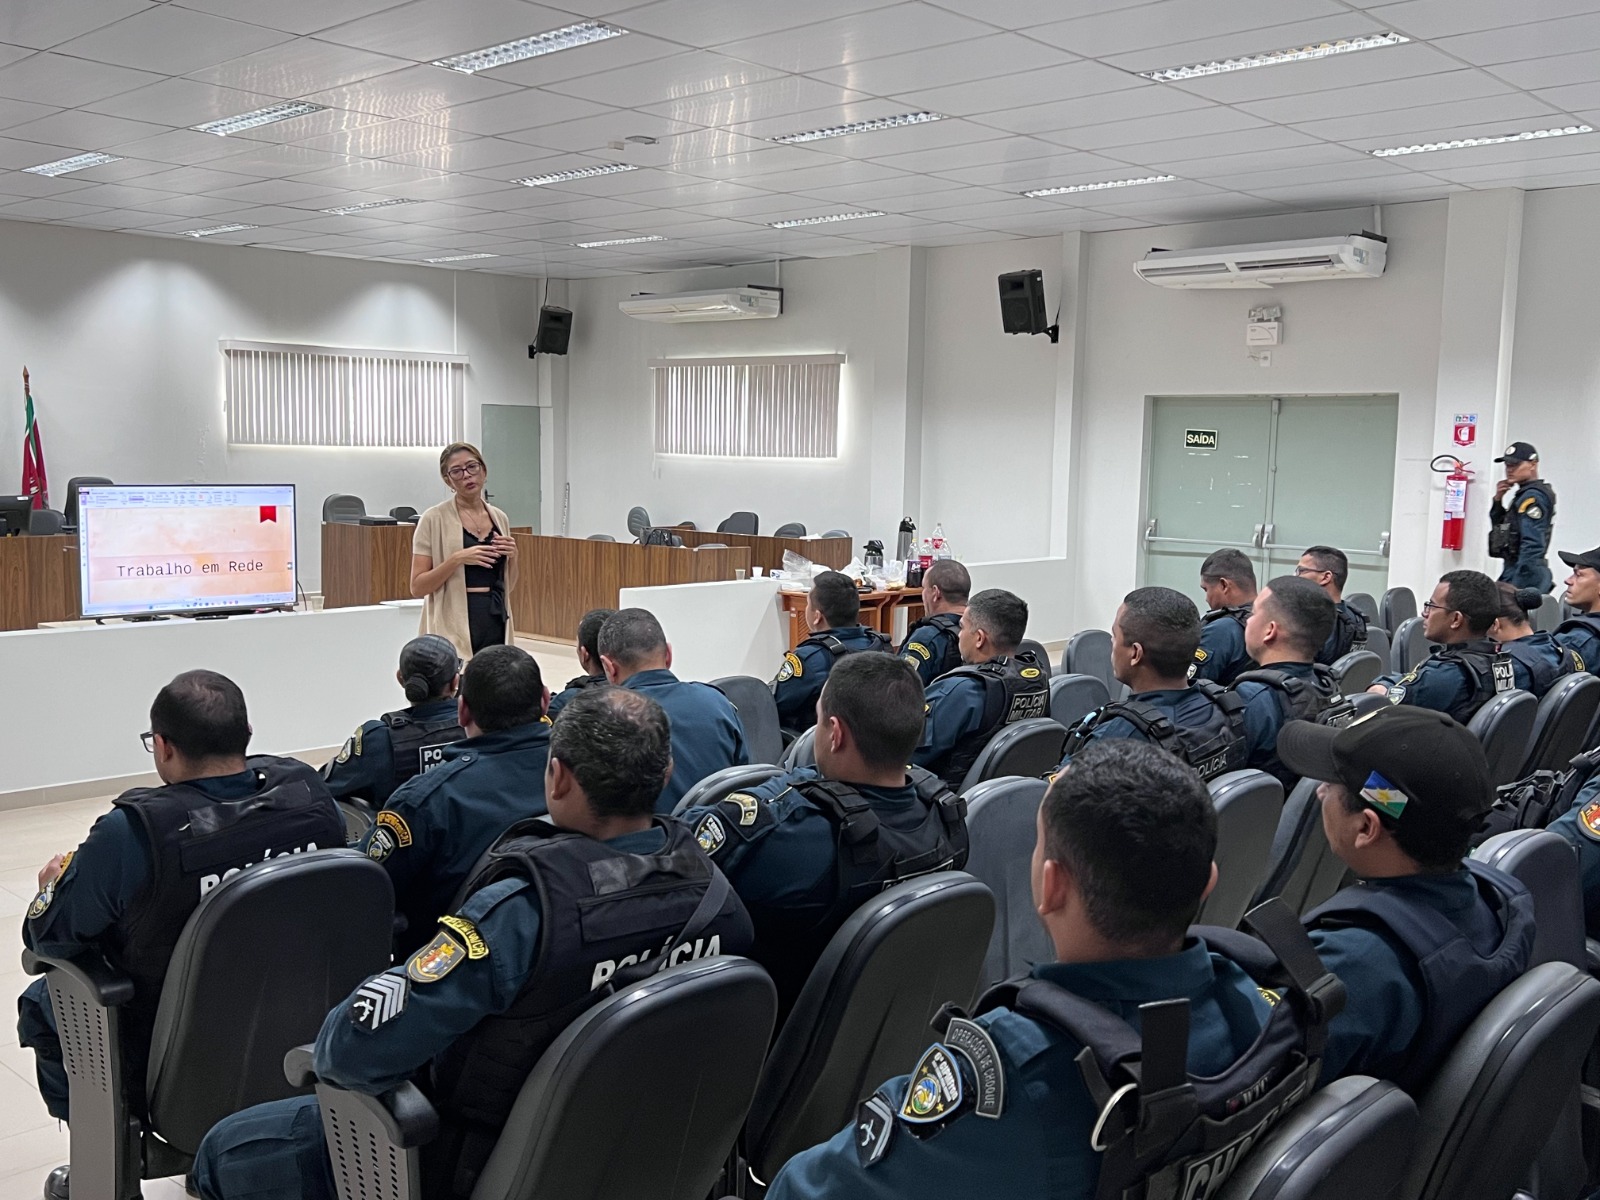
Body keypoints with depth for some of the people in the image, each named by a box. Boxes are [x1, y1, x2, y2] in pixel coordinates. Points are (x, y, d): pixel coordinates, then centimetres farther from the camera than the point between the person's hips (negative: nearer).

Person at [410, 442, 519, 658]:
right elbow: (417, 587, -6)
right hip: (454, 630, -5)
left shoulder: (500, 518, 12)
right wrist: (457, 559, -18)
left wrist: (512, 556, -1)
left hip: (495, 623, 5)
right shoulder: (434, 519, -4)